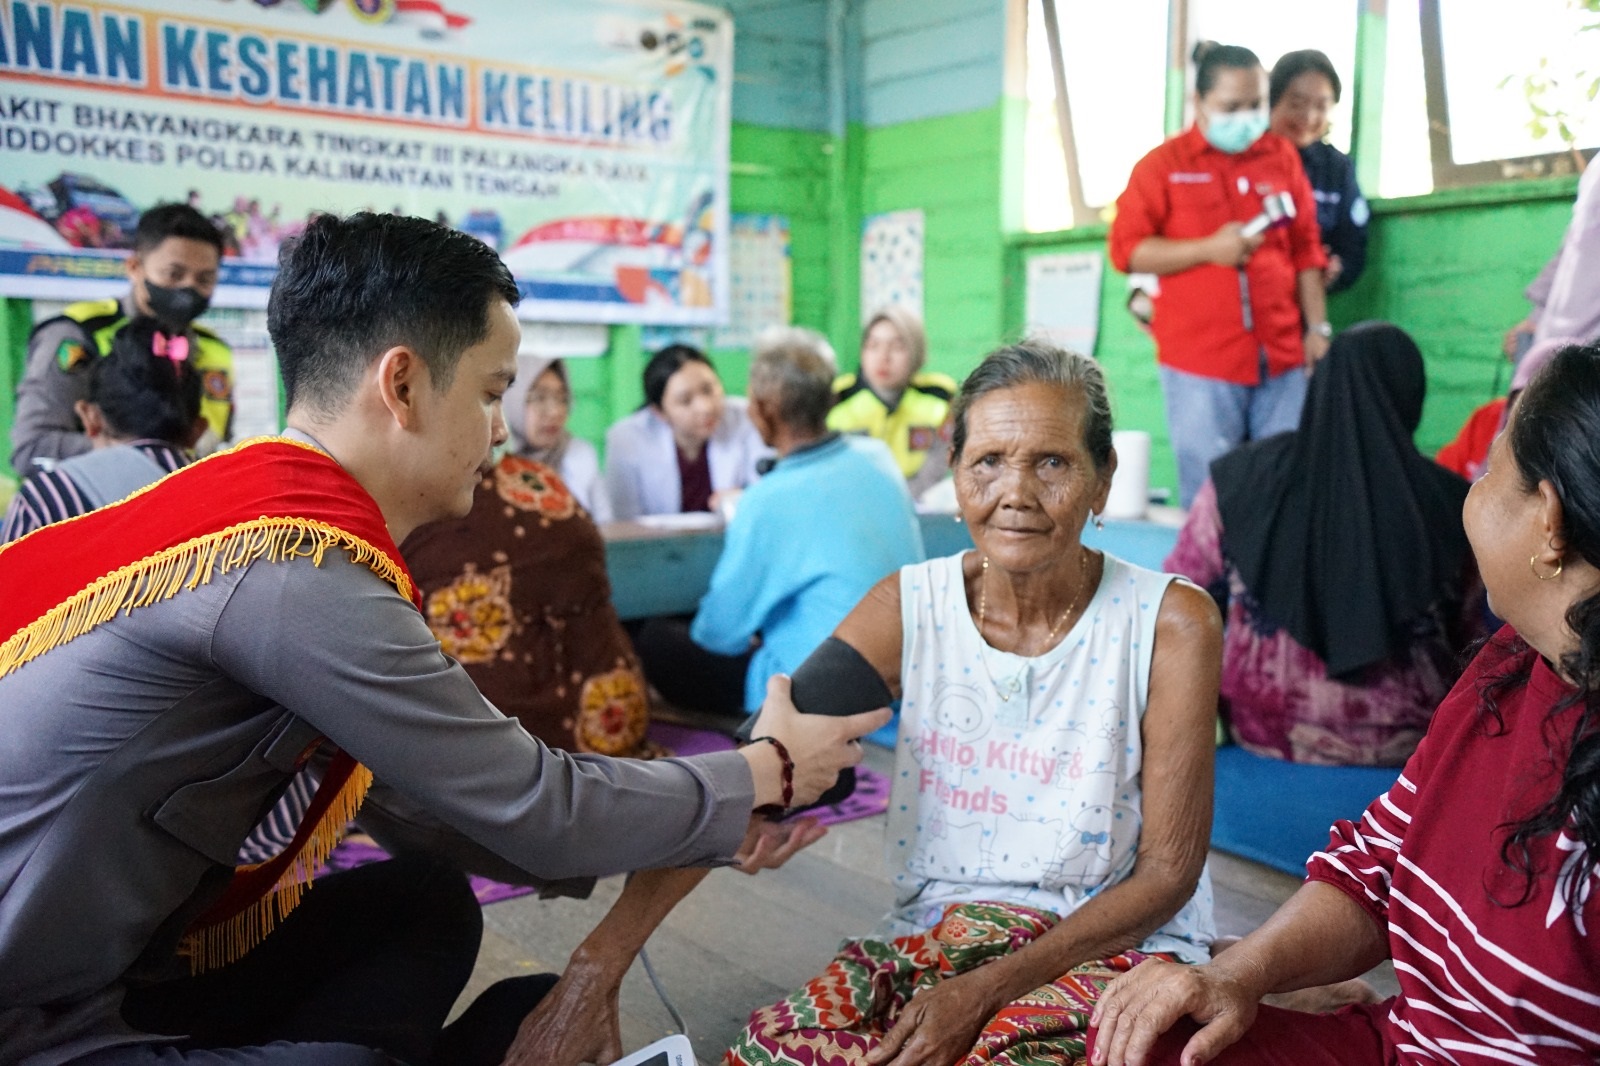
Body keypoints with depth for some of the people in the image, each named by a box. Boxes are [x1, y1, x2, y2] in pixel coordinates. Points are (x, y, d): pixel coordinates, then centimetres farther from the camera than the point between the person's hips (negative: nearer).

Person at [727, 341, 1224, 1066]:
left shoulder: (1170, 624, -9)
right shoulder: (908, 607, -3)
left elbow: (1168, 871, -8)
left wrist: (987, 990, -16)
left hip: (1115, 950, -1)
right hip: (935, 934, 2)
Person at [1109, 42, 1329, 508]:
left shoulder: (1282, 158, 12)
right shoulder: (1163, 164, 2)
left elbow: (1306, 249, 14)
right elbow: (1126, 250, -3)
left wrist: (1317, 327, 8)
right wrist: (1208, 249, -13)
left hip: (1281, 355, 3)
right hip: (1199, 360, -3)